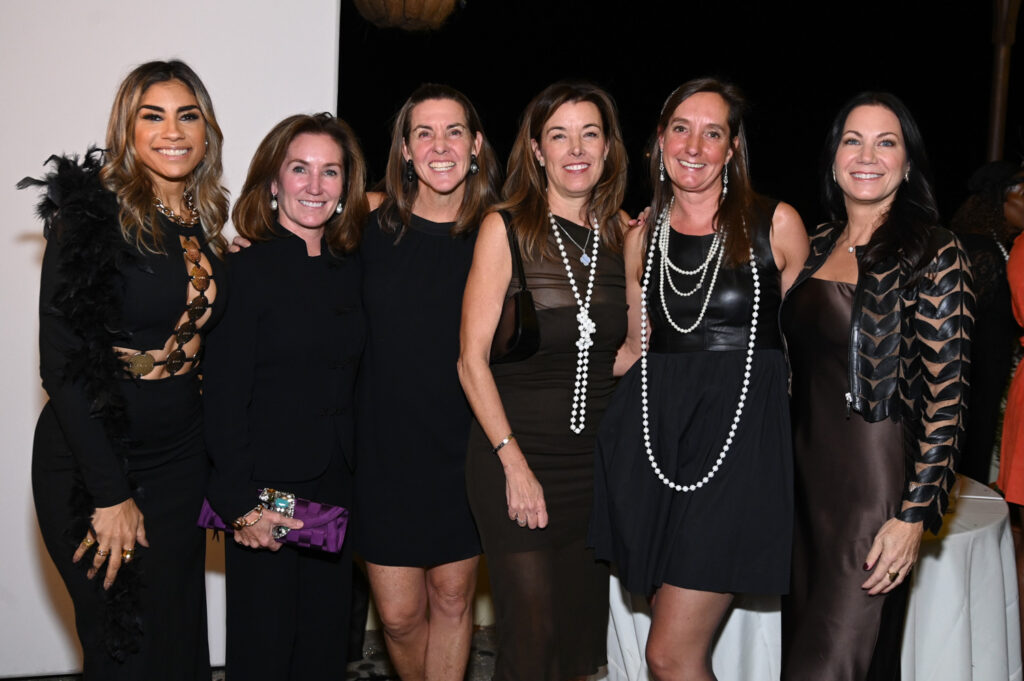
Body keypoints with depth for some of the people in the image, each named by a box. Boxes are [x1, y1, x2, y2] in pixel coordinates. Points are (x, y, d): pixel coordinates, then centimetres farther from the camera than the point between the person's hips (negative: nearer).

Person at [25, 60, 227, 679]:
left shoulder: (204, 227, 6)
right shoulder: (90, 214, -14)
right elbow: (63, 362, -17)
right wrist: (109, 495, -17)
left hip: (181, 459, 6)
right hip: (91, 461, -6)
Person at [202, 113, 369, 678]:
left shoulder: (352, 271, 9)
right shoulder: (246, 271, -8)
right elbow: (224, 398, -11)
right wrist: (241, 504, -16)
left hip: (337, 486, 5)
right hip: (266, 488, -5)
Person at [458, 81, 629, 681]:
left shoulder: (624, 232, 7)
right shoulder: (506, 228, -4)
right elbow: (473, 359, -7)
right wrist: (514, 462, -12)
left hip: (598, 457, 4)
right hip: (516, 448, -4)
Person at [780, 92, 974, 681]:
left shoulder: (935, 253, -9)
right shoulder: (817, 246, 9)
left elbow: (948, 397, -12)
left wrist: (915, 516, -16)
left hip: (877, 480, -6)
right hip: (807, 472, 6)